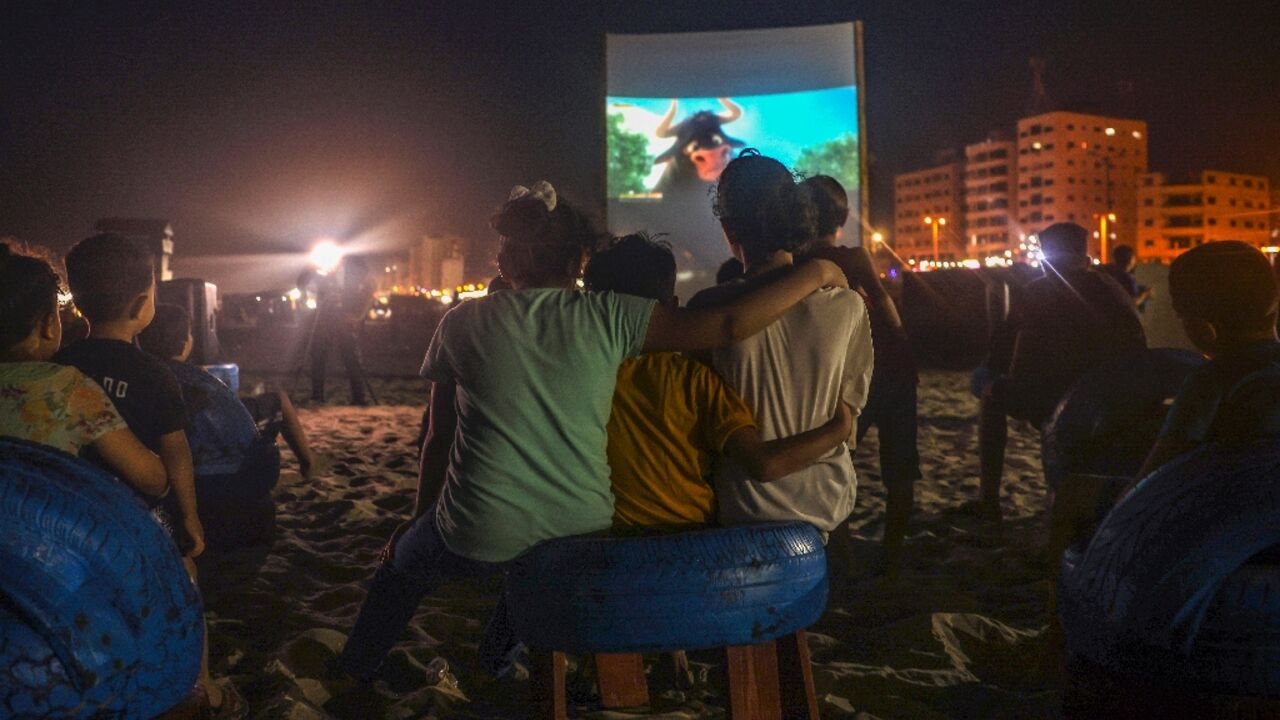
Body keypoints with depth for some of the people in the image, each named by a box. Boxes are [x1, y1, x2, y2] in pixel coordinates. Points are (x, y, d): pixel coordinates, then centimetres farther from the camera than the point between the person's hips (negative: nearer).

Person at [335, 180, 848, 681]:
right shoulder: (609, 317, -5)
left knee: (401, 564, 32)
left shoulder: (462, 323, 0)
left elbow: (439, 439, 8)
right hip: (582, 534, 1)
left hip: (480, 542, -1)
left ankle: (353, 675, 48)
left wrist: (420, 516, 24)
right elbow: (729, 325, -12)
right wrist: (817, 273, 0)